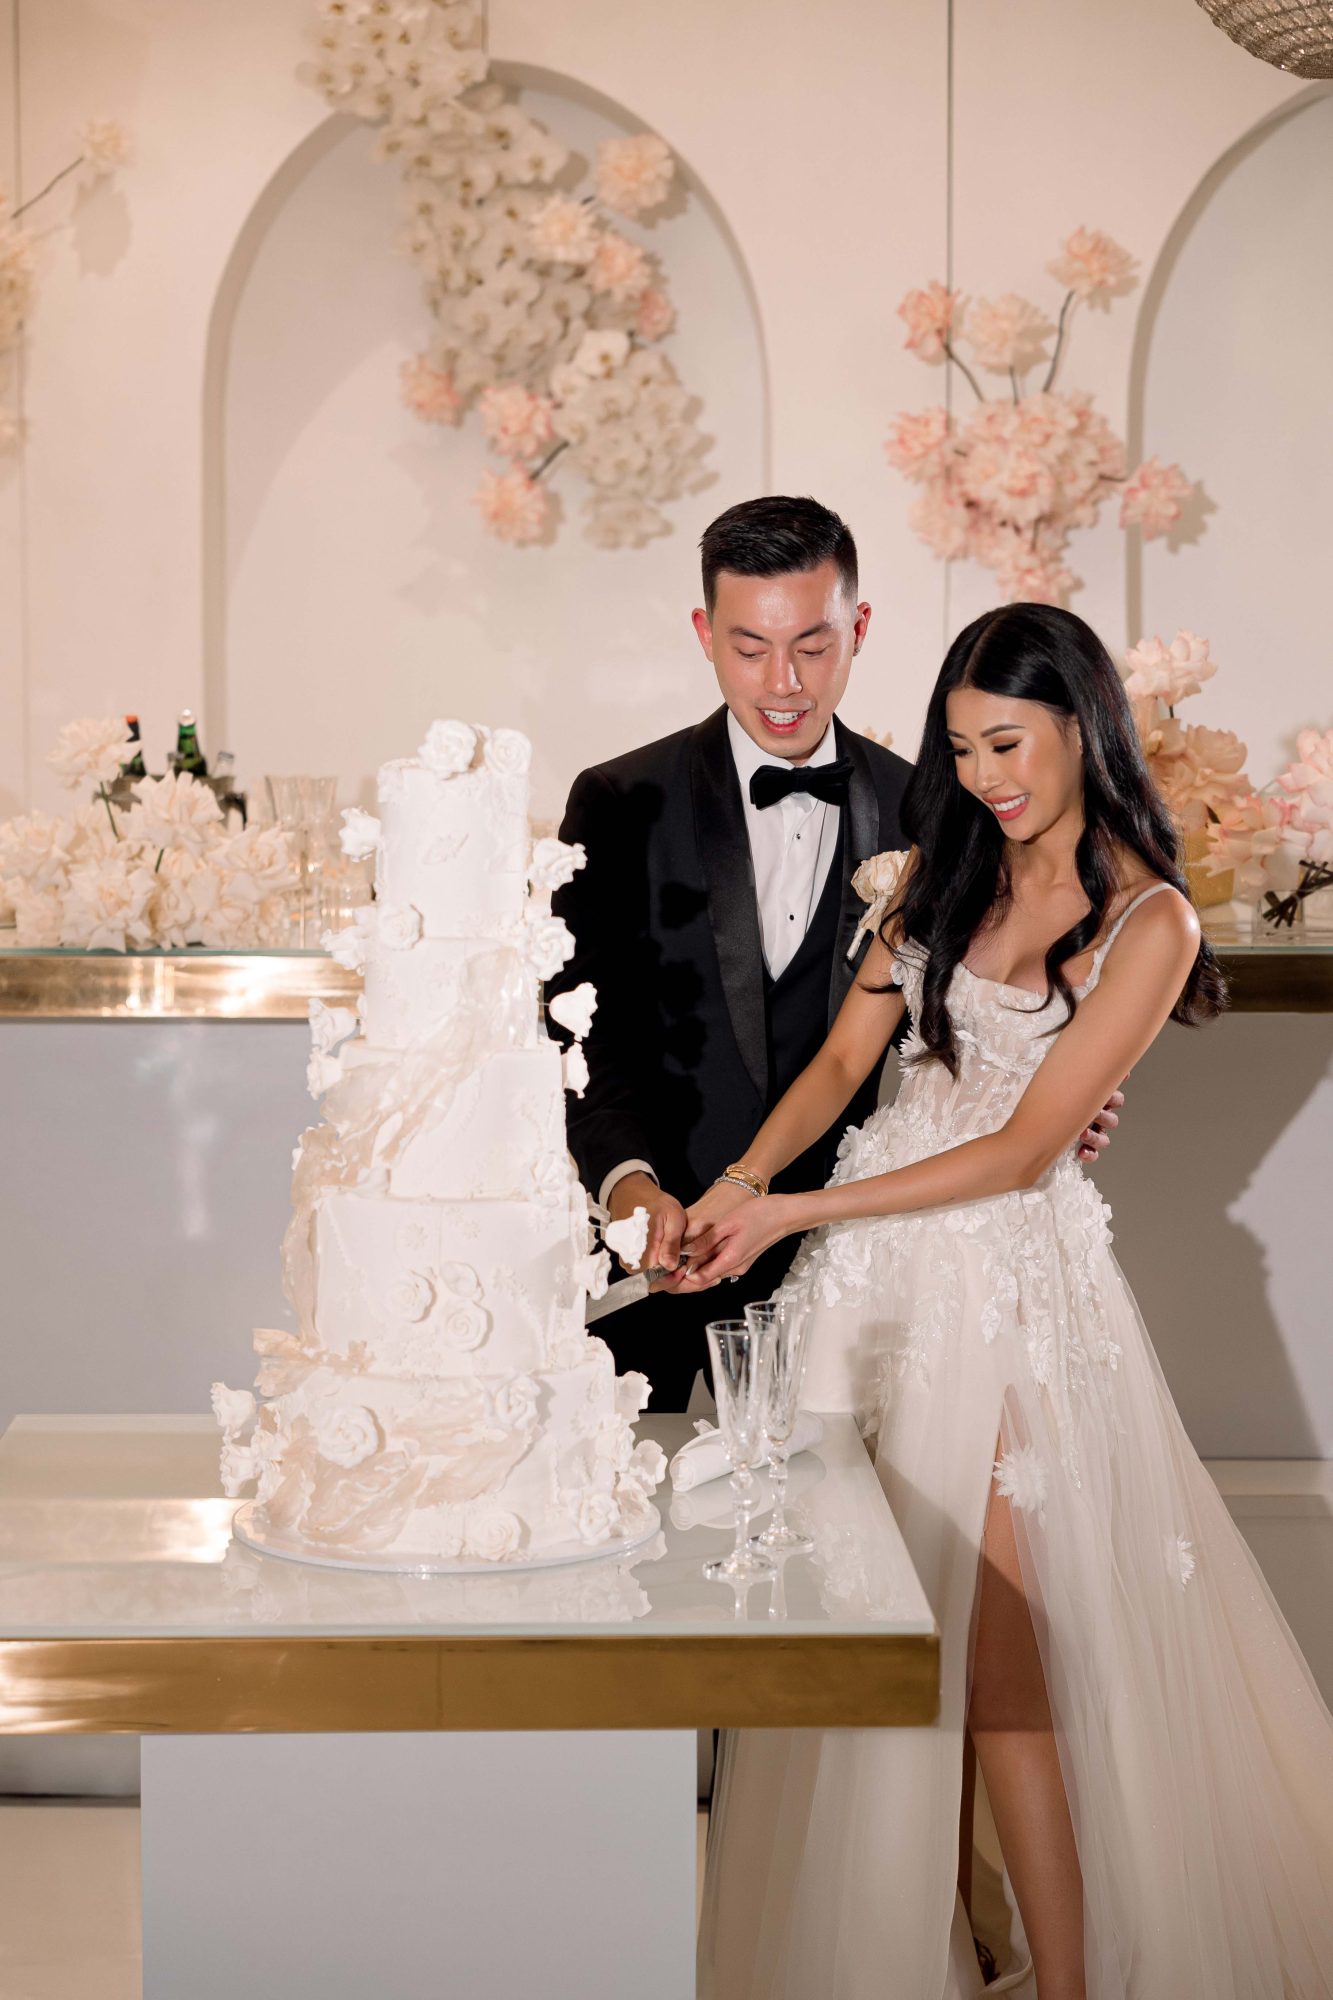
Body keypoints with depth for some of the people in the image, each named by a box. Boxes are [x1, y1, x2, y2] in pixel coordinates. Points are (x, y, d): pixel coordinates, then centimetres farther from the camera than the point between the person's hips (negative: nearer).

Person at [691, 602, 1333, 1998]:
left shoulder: (1149, 921, -7)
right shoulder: (939, 873, 10)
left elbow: (1022, 1149, -11)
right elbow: (841, 1062, 9)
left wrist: (794, 1214, -14)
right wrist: (732, 1190, -9)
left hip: (1007, 1268, -5)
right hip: (875, 1257, 5)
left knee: (993, 1647, -8)